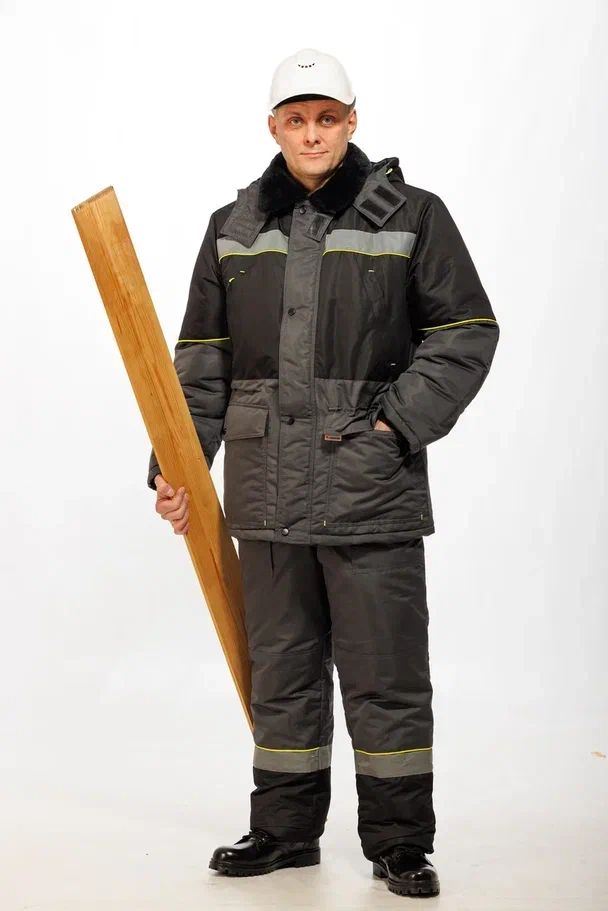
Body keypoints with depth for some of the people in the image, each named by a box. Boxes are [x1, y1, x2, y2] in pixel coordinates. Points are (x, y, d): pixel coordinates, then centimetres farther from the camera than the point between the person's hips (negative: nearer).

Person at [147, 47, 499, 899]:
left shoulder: (413, 215, 1)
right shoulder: (232, 229, 10)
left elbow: (466, 335, 1)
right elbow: (202, 364, 12)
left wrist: (397, 423, -9)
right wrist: (176, 464, 4)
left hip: (374, 490, -3)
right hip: (268, 492, 4)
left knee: (386, 671, 3)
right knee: (279, 668, 13)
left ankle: (399, 843, 17)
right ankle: (285, 828, 27)